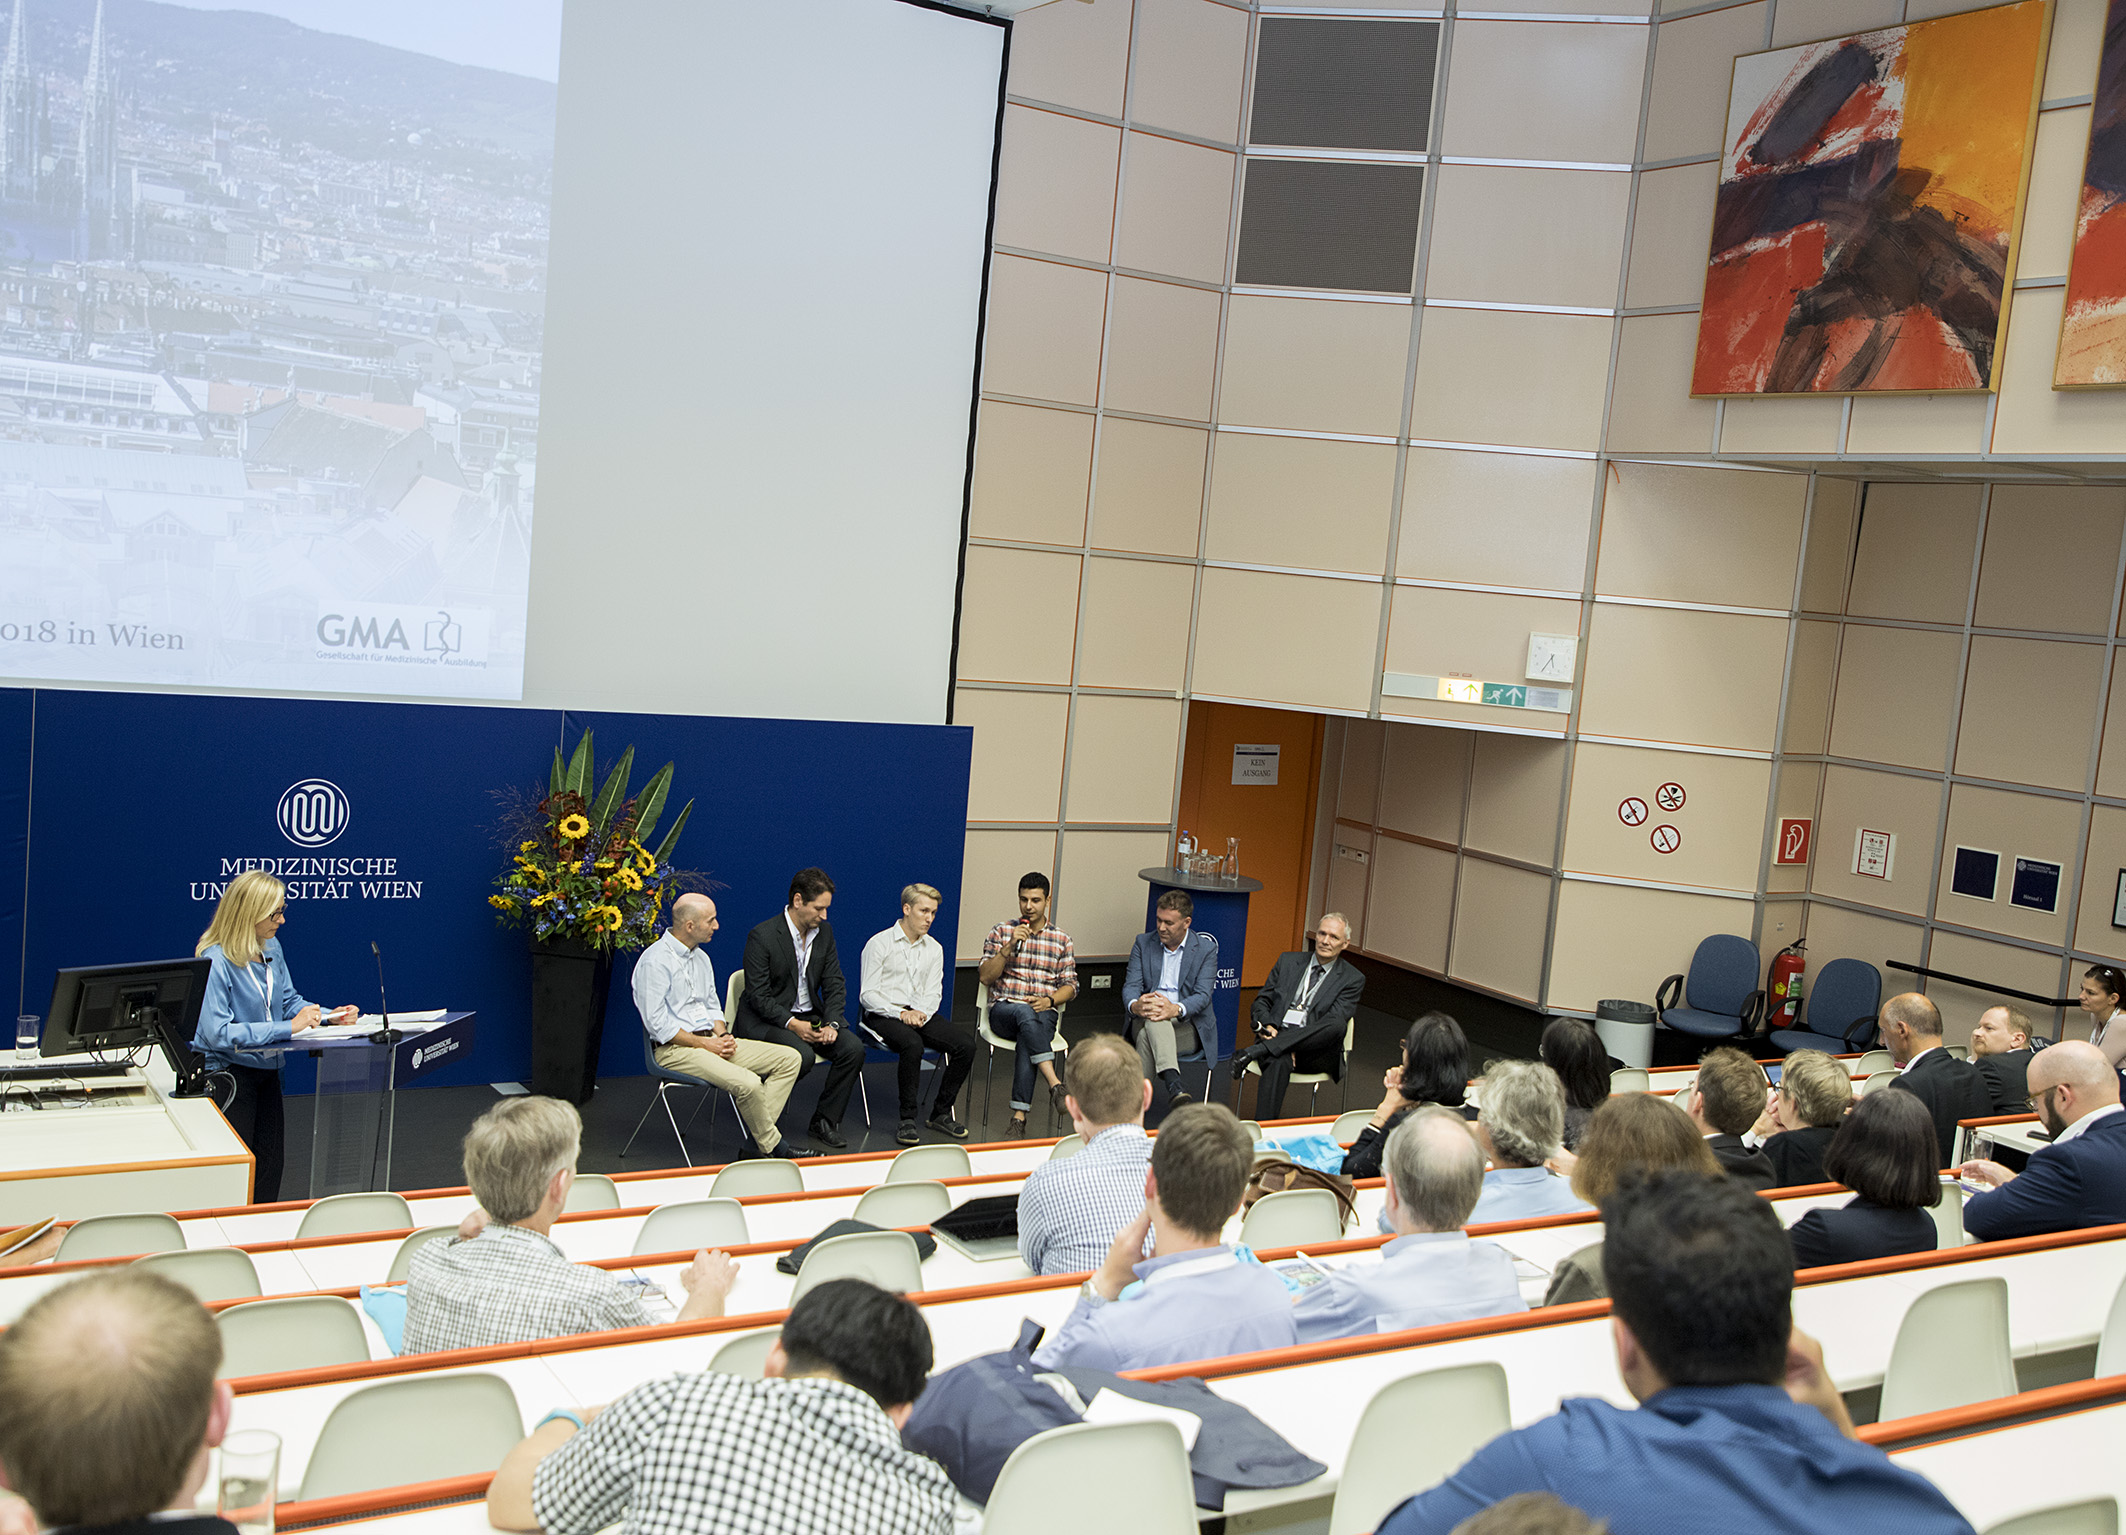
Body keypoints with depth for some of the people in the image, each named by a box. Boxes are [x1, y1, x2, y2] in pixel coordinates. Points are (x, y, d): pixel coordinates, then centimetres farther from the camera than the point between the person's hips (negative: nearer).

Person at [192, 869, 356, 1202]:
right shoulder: (216, 961, -22)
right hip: (227, 1072, -7)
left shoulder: (271, 947, 3)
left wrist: (330, 1015, -6)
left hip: (266, 1069, 7)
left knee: (271, 1161, 9)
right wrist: (288, 1028, -30)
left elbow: (288, 1000, 13)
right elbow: (218, 1033, -29)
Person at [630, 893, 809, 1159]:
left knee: (788, 1058, -5)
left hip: (711, 1041, 9)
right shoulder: (654, 961, -12)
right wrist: (705, 1043, -14)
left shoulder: (701, 957, 15)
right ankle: (771, 1145, -5)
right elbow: (657, 1023, -16)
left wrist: (723, 1035, 0)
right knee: (748, 1083, -30)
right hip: (676, 1049, -9)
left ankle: (757, 1140, -12)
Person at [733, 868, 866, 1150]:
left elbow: (834, 985, 5)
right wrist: (792, 1024, -26)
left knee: (853, 1047, -16)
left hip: (809, 1016, 6)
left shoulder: (824, 931, 3)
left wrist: (831, 1023, -12)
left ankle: (824, 1121, -3)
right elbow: (759, 997, -17)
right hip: (764, 1020, -6)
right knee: (802, 1054, -33)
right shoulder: (762, 936, -16)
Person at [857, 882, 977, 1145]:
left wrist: (922, 1013, -12)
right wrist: (900, 1014, -20)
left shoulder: (934, 948, 15)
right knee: (913, 1044, -37)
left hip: (920, 1015, 5)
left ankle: (941, 1113, -7)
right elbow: (867, 995, -7)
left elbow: (934, 993, 11)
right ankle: (908, 1119, -25)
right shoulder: (879, 943, -2)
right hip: (883, 1016, -5)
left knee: (966, 1042, -19)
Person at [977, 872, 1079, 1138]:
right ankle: (1055, 1084, -47)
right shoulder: (1001, 932, 9)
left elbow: (1070, 985, 12)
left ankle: (1019, 1117, -37)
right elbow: (986, 977, 1)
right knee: (1025, 1013, -38)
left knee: (1027, 1041, -35)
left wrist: (1049, 1000, -9)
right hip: (1004, 1011, 0)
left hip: (1044, 1012, 0)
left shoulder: (1061, 939, 13)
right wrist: (1010, 946, -11)